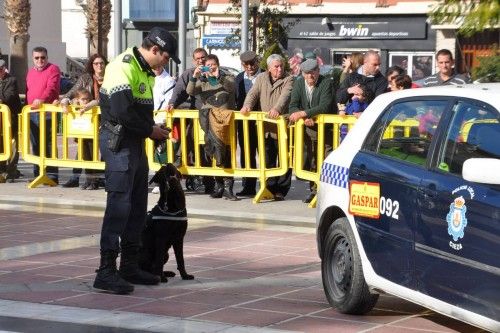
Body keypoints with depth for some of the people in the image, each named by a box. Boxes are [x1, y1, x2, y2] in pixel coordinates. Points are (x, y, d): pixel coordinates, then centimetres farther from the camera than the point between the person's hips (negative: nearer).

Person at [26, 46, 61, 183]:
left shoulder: (53, 69, -2)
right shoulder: (31, 72, 21)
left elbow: (51, 88, -16)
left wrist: (41, 99, -31)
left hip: (47, 112, -7)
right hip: (32, 113, 7)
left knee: (48, 144, -8)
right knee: (35, 145, 8)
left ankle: (52, 176, -6)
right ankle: (37, 174, 14)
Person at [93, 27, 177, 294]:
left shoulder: (145, 71, 16)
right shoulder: (123, 67, -17)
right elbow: (122, 112, -25)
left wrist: (153, 129, 6)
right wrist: (151, 130, -14)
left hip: (135, 143, 10)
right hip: (118, 142, -10)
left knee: (137, 205, 13)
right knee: (119, 204, -13)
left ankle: (130, 266, 22)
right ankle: (106, 272, -12)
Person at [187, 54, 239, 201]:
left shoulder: (227, 79, 14)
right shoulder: (202, 81, 19)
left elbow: (231, 87, -9)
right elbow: (190, 91, 2)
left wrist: (219, 77, -23)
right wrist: (194, 77, -15)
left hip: (226, 118, -1)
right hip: (209, 118, 1)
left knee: (227, 153, -9)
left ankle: (227, 187, -11)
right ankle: (219, 184, -3)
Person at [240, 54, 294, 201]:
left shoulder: (288, 79, 0)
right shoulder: (261, 78, 14)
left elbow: (285, 95, -17)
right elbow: (253, 93, 5)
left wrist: (277, 109, -35)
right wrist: (247, 105, -16)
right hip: (265, 127, 4)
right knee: (267, 159, 6)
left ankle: (281, 190, 4)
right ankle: (270, 188, 14)